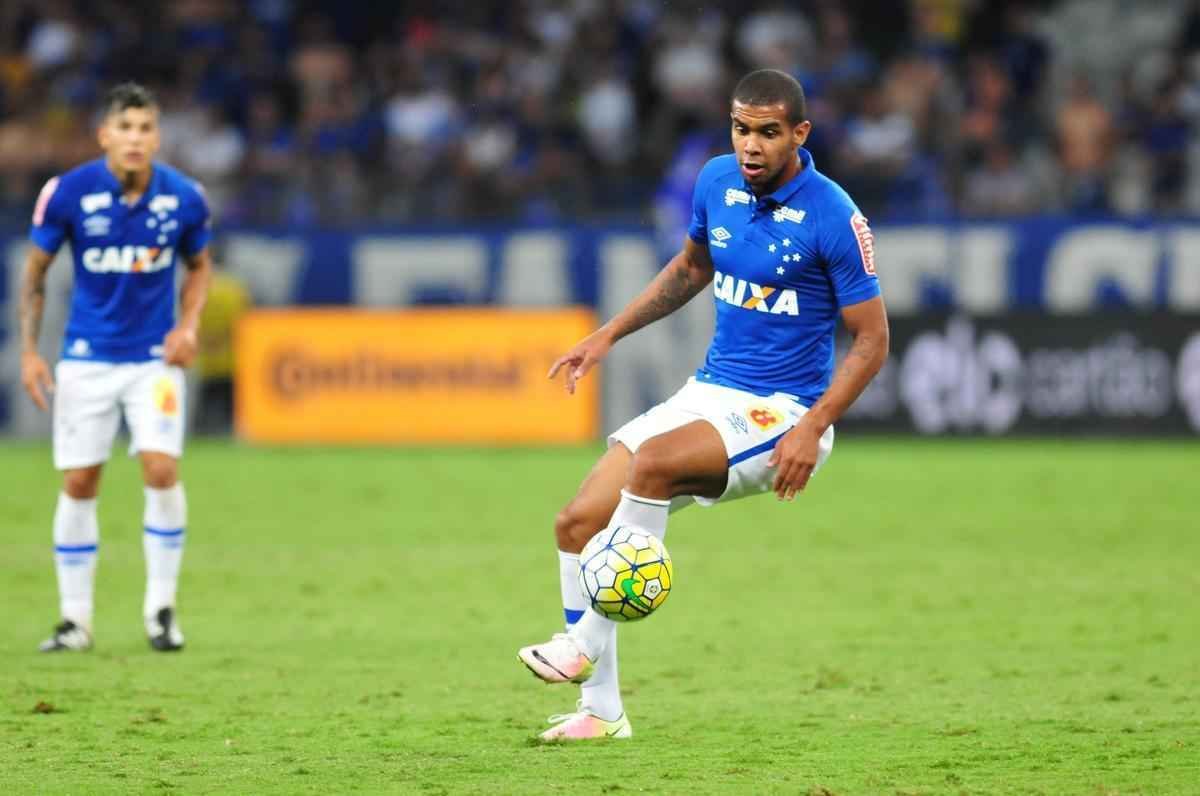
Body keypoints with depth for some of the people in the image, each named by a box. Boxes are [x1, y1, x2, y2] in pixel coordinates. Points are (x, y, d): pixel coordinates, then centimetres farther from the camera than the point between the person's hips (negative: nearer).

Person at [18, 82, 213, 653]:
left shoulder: (183, 198, -8)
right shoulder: (67, 193, -12)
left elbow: (199, 265, 11)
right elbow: (35, 270, 1)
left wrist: (189, 324, -5)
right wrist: (29, 349, -5)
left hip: (155, 356, 0)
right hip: (87, 358, 0)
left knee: (161, 469, -14)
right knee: (78, 482, 0)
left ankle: (161, 608, 1)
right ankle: (75, 620, 11)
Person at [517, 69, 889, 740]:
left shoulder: (833, 217, -16)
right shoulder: (718, 182, 3)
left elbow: (872, 340, -12)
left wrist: (812, 430, -22)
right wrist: (610, 334, 14)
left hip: (783, 412, -7)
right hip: (711, 393, 7)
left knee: (654, 460, -33)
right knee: (578, 523, -5)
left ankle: (587, 643, -22)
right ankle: (601, 710, 4)